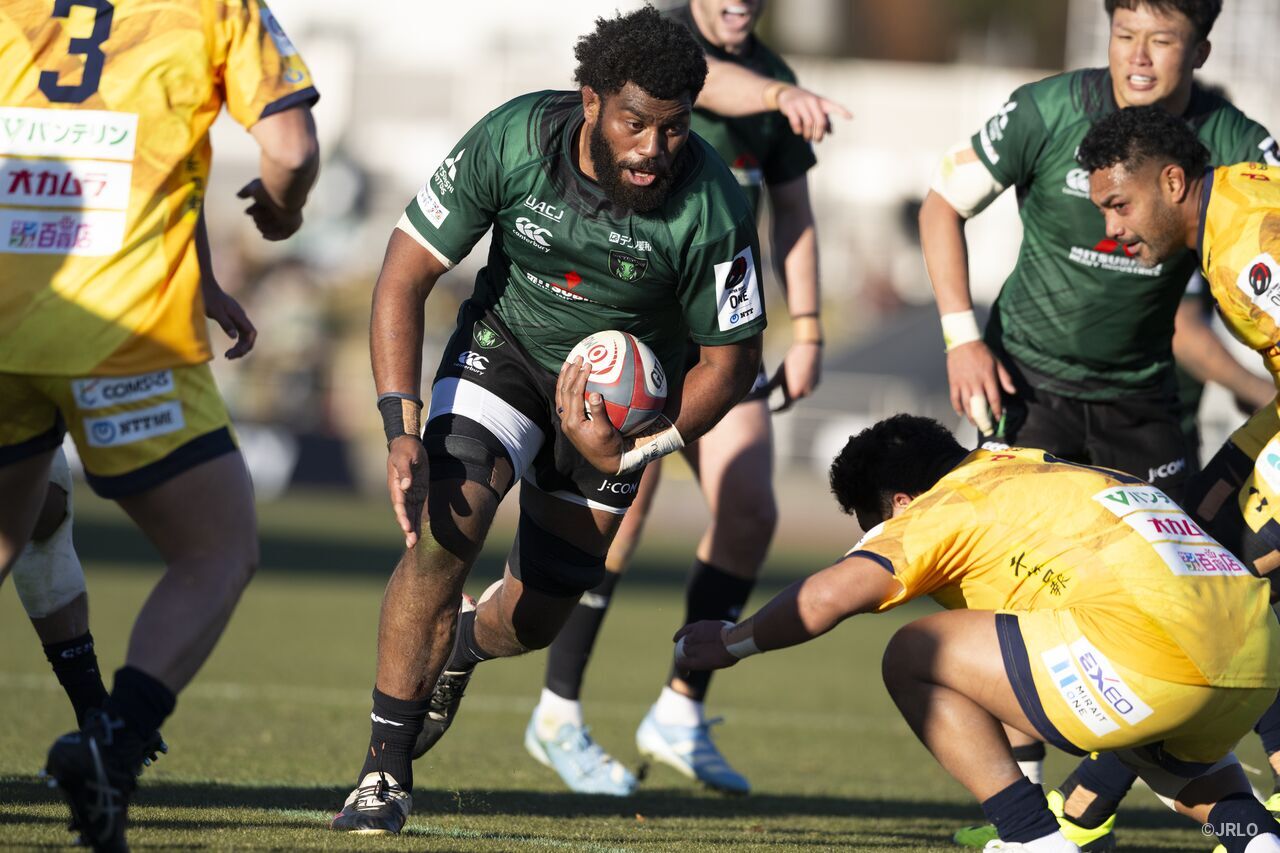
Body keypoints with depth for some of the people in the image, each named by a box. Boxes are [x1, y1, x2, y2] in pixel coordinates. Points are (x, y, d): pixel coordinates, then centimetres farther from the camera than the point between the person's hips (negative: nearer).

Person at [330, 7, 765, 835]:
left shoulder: (711, 206, -28)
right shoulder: (511, 142, -27)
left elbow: (732, 358, -13)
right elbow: (405, 275, -17)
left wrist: (633, 452, -25)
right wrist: (403, 430, -25)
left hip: (618, 396, 1)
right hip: (504, 347, -1)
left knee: (535, 618, 4)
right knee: (444, 529, -25)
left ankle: (459, 643, 45)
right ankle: (386, 773, -12)